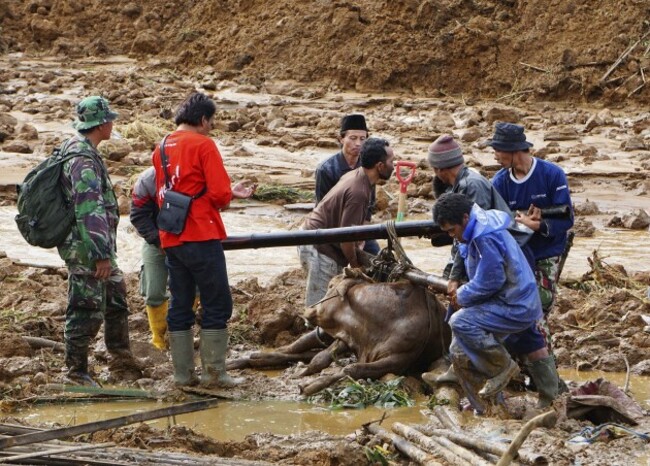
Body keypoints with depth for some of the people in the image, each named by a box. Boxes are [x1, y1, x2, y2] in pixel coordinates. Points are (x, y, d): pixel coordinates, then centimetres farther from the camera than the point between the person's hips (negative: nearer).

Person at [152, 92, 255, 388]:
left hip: (171, 239, 7)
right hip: (201, 236, -7)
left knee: (180, 305, 10)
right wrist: (226, 199, 10)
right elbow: (219, 193, -16)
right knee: (217, 305, -1)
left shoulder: (161, 149, 14)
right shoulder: (203, 145, -8)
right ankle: (214, 372, -3)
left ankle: (183, 373, 11)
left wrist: (230, 192, 21)